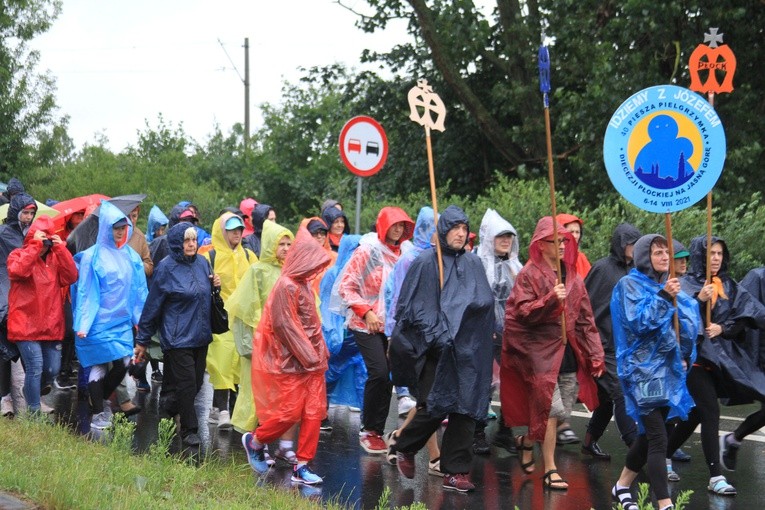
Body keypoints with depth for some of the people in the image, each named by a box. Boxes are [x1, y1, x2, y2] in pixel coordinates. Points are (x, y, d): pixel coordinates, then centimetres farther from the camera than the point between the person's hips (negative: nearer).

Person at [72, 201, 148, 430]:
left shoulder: (132, 256, 8)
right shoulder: (92, 256, -6)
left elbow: (140, 290, 12)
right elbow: (85, 291, -6)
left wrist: (140, 318, 8)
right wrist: (83, 324, -11)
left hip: (123, 321, 5)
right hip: (100, 320, -5)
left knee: (123, 364, 1)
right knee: (100, 364, -5)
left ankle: (100, 400, 27)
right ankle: (98, 414, 5)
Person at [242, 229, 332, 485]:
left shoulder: (304, 284, 12)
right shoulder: (287, 286, -16)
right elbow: (284, 325, -20)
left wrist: (319, 352, 10)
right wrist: (308, 356, -17)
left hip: (309, 358, 9)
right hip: (290, 360, -9)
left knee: (314, 410, 3)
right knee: (291, 410, -5)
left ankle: (303, 466, 8)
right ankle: (255, 440, 20)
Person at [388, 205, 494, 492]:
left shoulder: (473, 264, 11)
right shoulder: (426, 262, -2)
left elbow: (485, 302, 15)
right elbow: (414, 306, -4)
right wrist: (436, 335, -14)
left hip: (467, 350, 4)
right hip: (434, 348, -4)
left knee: (465, 409, -2)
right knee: (435, 406, -9)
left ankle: (456, 472, 3)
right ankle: (404, 448, 18)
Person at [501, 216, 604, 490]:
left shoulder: (573, 277, 12)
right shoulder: (529, 275, -4)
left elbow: (586, 318, 11)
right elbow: (522, 313, -13)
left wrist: (595, 355, 6)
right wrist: (551, 300, -27)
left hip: (570, 352, 6)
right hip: (541, 350, -6)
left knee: (562, 411, 7)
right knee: (551, 410, -10)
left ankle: (526, 442, 34)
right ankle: (550, 470, -2)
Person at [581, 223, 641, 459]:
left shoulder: (632, 270, 11)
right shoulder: (603, 268, -10)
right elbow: (586, 305, -11)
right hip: (606, 346, -7)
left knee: (607, 396, 13)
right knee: (621, 394, -11)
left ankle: (590, 442, 24)